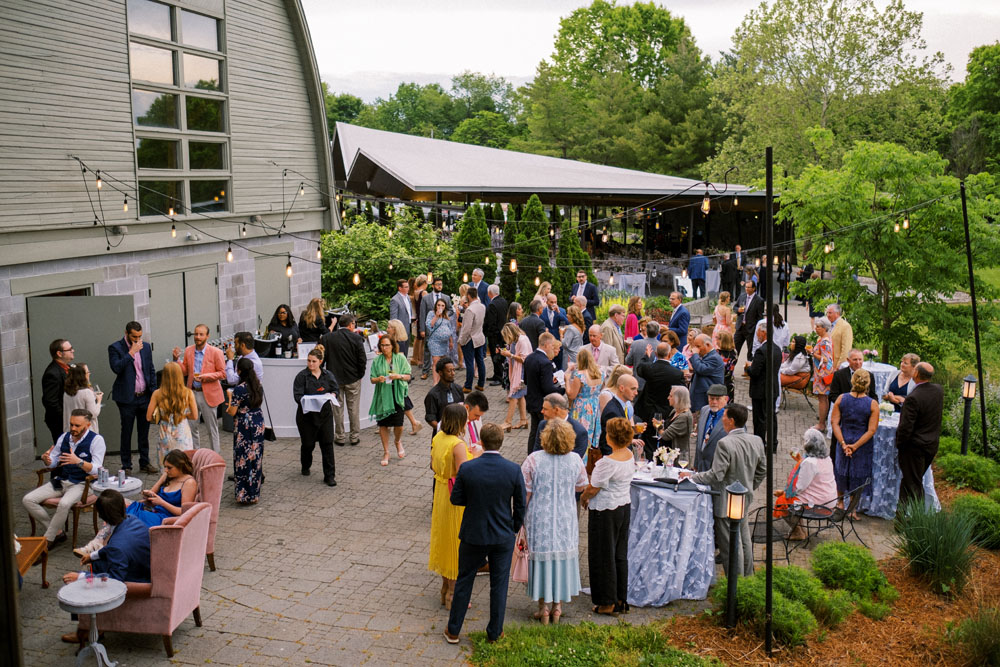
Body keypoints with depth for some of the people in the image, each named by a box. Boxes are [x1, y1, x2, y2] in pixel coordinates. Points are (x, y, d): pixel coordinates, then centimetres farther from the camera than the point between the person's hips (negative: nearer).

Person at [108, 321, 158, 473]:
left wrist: (154, 392, 6)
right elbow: (116, 368, -22)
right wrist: (132, 352, -21)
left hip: (145, 397, 4)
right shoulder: (115, 348, -7)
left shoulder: (146, 347, 7)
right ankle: (126, 465, 14)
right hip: (127, 398, -4)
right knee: (126, 432, 4)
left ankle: (145, 462, 22)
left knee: (144, 432, 12)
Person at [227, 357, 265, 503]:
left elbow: (232, 412, -14)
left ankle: (244, 495, 5)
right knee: (256, 457, 13)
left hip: (244, 426, -6)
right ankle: (255, 493, 22)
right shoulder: (258, 386, 4)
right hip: (258, 424, 6)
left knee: (244, 458, 2)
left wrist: (230, 397, 3)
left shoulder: (239, 389, -17)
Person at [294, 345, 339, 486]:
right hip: (307, 414, -2)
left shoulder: (328, 375, 5)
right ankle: (305, 466, 39)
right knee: (308, 443, 9)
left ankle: (329, 475, 2)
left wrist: (331, 395, -13)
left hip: (325, 413, 2)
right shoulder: (302, 376, -6)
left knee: (327, 443, -3)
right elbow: (297, 395, -12)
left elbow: (335, 390, 9)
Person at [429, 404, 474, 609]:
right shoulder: (458, 445, -25)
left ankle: (445, 589, 33)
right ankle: (452, 595, 15)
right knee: (456, 541, 5)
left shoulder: (437, 438, 0)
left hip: (441, 491, 8)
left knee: (444, 539, 19)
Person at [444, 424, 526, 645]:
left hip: (473, 535, 0)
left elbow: (456, 499, -5)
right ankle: (494, 633, 26)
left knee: (464, 582, 16)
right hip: (503, 537, 0)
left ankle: (453, 630, 27)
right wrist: (514, 529, 10)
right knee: (499, 585, 15)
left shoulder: (467, 468, -16)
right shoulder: (514, 470, -14)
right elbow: (520, 505, -6)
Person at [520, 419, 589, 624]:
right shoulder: (575, 460, -9)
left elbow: (525, 493, -13)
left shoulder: (533, 459, -17)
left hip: (540, 519, -2)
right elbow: (581, 487, 7)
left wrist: (521, 517, 0)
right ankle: (557, 605, 24)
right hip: (566, 520, 2)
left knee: (541, 557, 10)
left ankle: (544, 607, 18)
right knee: (562, 556, 15)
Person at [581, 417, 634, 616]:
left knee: (604, 556, 7)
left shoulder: (608, 462, -27)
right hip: (625, 506, 8)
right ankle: (621, 600, 27)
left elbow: (592, 489, -20)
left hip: (605, 511, -8)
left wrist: (583, 497, 2)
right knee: (620, 554, 17)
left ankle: (608, 603, 17)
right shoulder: (629, 456, -1)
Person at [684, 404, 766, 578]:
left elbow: (716, 475, -25)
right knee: (744, 541, 24)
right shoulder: (757, 441, -1)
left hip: (727, 503, -8)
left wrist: (691, 477, -12)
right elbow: (762, 470, 10)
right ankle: (748, 578, 38)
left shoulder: (725, 444, -25)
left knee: (731, 547, 2)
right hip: (745, 499, 8)